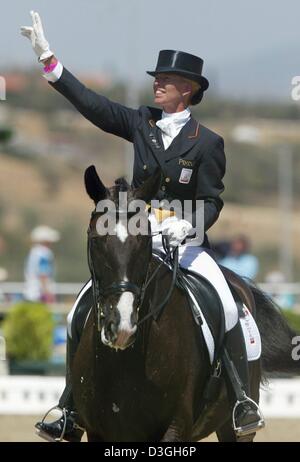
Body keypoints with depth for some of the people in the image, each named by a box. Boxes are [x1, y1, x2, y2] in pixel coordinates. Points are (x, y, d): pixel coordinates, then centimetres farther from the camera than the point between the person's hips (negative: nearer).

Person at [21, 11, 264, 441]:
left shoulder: (207, 143, -5)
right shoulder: (141, 123, 5)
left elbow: (211, 202, -4)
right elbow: (90, 103, 6)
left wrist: (186, 225, -25)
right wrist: (48, 58, 2)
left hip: (185, 243, -3)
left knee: (225, 308, -27)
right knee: (80, 313, -9)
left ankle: (242, 401, -17)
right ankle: (72, 413, 0)